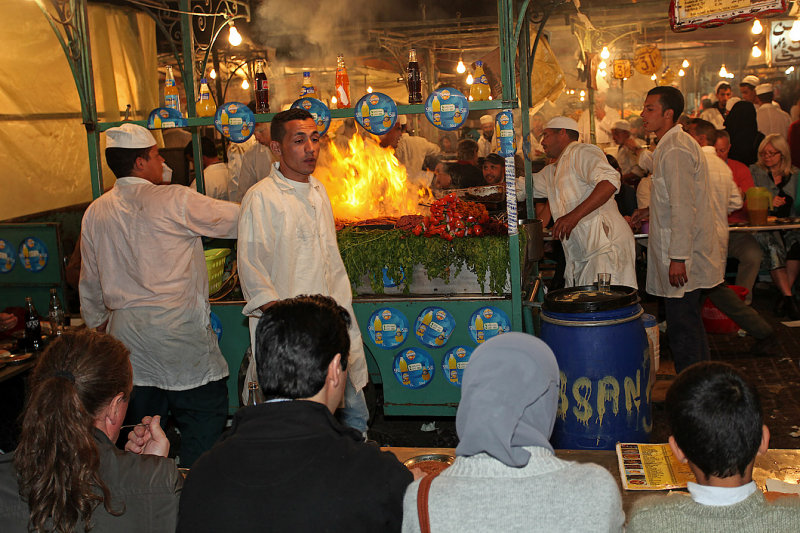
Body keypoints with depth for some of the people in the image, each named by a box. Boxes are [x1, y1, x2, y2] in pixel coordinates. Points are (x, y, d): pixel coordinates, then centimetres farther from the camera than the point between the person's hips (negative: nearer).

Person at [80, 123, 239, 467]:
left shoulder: (95, 213, 9)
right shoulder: (174, 200, -9)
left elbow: (90, 284, 18)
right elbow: (236, 219, -3)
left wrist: (99, 326, 30)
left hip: (126, 332, 6)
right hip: (179, 331, -6)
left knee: (144, 427, 14)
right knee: (203, 418, 4)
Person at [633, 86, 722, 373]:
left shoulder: (675, 150, -19)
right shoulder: (676, 144, 15)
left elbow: (683, 209, -23)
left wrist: (678, 258, -23)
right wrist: (653, 210, 16)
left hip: (683, 261, -11)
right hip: (687, 256, 11)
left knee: (682, 329, -4)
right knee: (689, 326, 18)